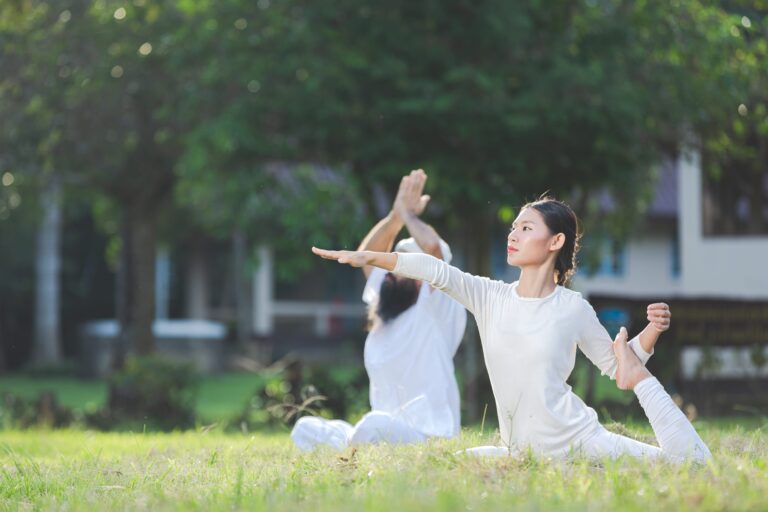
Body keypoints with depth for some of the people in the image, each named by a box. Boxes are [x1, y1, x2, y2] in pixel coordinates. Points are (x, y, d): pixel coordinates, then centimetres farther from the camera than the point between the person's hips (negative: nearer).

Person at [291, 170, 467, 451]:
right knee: (306, 429, 1)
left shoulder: (440, 309, -8)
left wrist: (409, 215, -5)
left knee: (374, 425, -38)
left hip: (428, 439, -8)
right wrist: (396, 216, 7)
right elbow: (367, 255, 20)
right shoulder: (387, 307, 16)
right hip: (385, 432, 9)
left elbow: (432, 247, -23)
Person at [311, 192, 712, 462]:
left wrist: (651, 333, -11)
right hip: (520, 451, 5)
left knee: (693, 461, -18)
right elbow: (434, 270, -11)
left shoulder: (574, 309, -5)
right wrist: (367, 257, -21)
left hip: (578, 440, -4)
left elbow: (613, 364, 6)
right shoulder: (491, 297, 1)